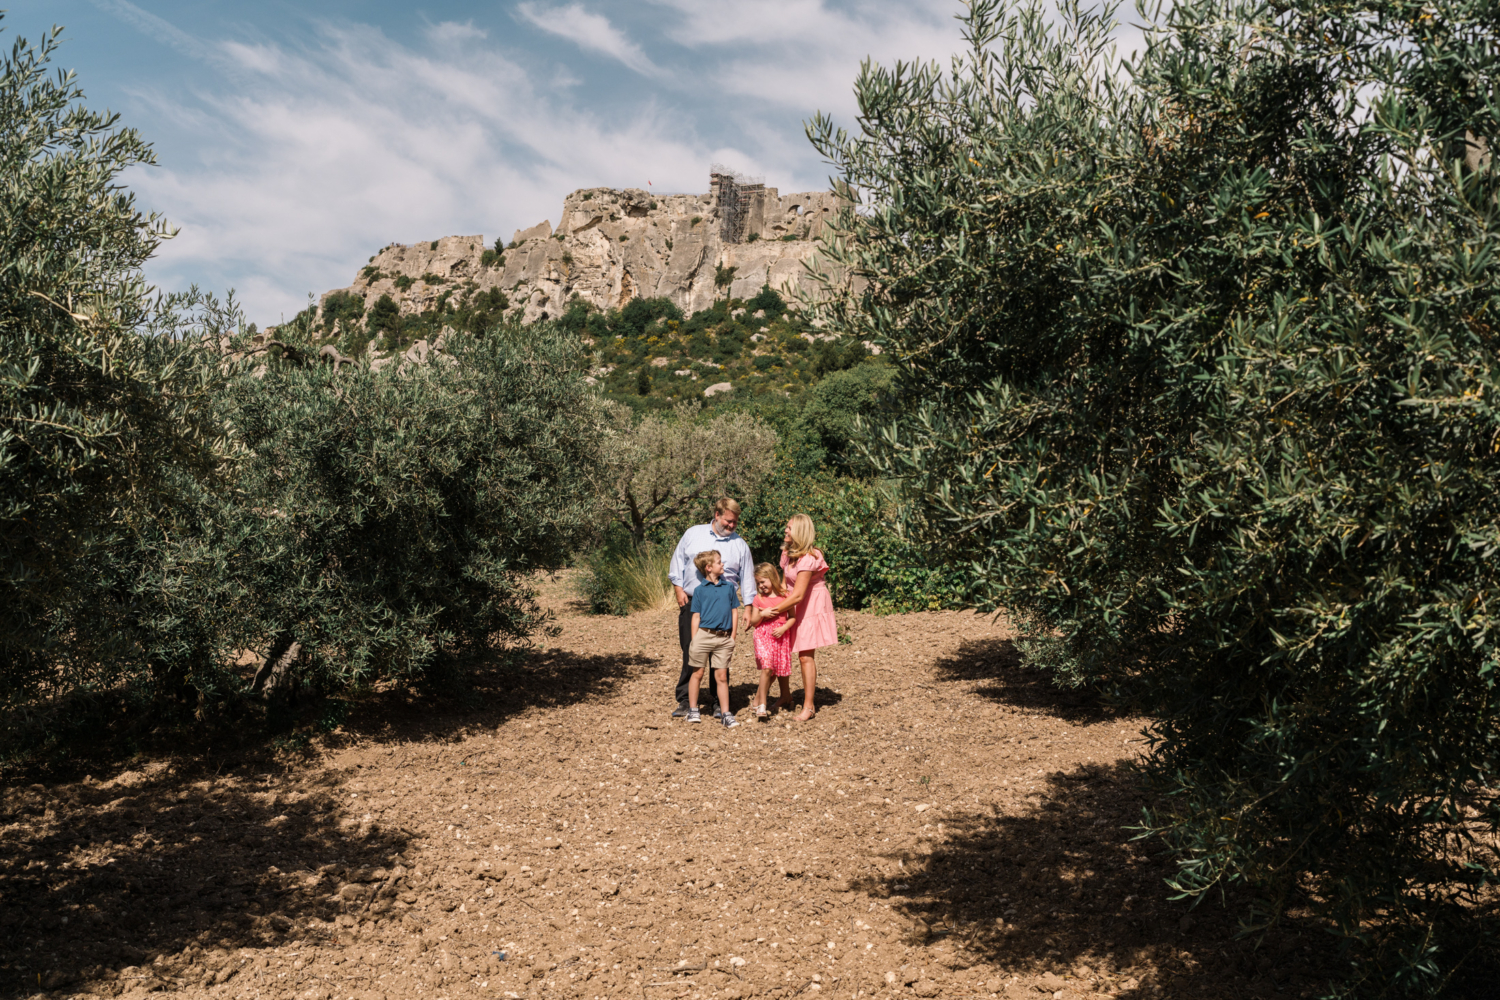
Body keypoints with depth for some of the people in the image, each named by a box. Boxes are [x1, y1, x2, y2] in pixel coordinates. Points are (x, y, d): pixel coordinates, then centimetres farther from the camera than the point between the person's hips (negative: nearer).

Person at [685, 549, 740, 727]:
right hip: (704, 636, -2)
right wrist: (694, 640, -2)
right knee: (697, 673, 7)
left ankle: (725, 713, 9)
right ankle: (693, 710, 19)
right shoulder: (700, 590, 2)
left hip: (724, 638, 2)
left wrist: (732, 638, 7)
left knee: (721, 676, 5)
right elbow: (696, 617, 3)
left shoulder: (729, 587, 8)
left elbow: (734, 613, 11)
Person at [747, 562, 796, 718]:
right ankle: (761, 705, -14)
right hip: (763, 635, -1)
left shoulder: (784, 596, 1)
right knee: (767, 668, -17)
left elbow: (792, 617, 2)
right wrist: (762, 614, -13)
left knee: (782, 669, 11)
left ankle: (786, 697, 36)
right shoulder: (758, 599, 4)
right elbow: (753, 622, 5)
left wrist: (784, 628, -14)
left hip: (781, 636, 1)